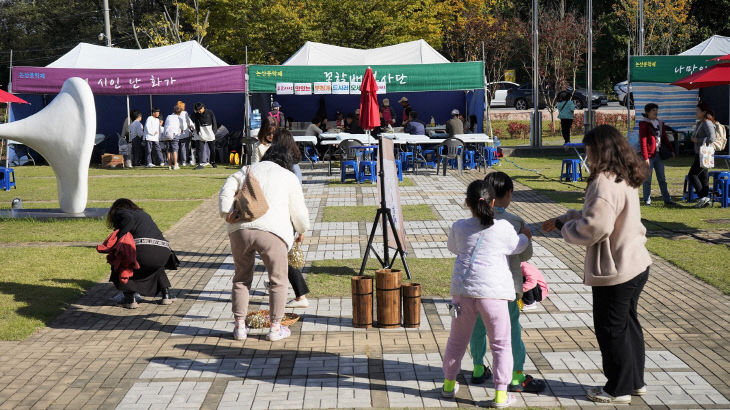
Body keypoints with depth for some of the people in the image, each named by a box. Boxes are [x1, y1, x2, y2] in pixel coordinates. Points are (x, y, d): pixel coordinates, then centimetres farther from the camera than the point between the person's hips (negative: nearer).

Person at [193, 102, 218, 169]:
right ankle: (201, 163, -11)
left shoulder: (210, 112, -5)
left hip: (210, 133, -1)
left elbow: (214, 122, -1)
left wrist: (214, 132, -5)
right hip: (202, 133, 1)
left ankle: (212, 162, 25)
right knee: (200, 148, -9)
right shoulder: (196, 114, -1)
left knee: (212, 148, 8)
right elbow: (196, 124, 6)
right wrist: (198, 132, -3)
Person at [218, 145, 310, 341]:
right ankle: (275, 328, 14)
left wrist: (227, 215, 6)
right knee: (278, 280, 11)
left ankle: (240, 326, 19)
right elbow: (298, 211, 14)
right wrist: (302, 231, 30)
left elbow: (227, 190, 9)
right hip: (272, 231, -3)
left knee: (241, 278, 17)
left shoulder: (248, 170, 22)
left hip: (240, 229, 3)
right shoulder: (289, 178, 14)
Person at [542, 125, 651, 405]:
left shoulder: (604, 182, -24)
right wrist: (561, 220, 17)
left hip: (614, 271, -10)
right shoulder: (625, 179, 9)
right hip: (637, 265, 10)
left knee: (610, 330, 5)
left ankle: (618, 390, 18)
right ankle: (635, 381, 34)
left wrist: (565, 229, -10)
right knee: (628, 324, 21)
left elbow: (594, 226, -28)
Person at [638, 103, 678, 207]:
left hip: (658, 154, 6)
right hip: (649, 155, -6)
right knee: (647, 179, 1)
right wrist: (645, 157, -17)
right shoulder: (644, 123, -6)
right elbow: (643, 141, -12)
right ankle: (647, 200, 10)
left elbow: (664, 138, 21)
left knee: (662, 179, 7)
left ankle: (667, 200, 9)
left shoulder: (660, 123, 14)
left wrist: (671, 150, 13)